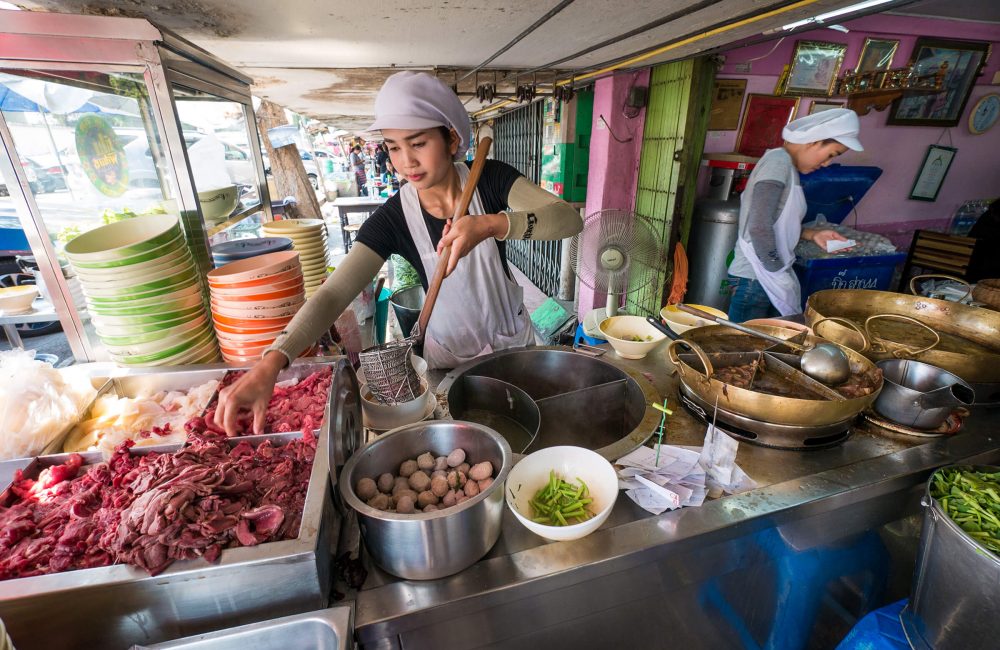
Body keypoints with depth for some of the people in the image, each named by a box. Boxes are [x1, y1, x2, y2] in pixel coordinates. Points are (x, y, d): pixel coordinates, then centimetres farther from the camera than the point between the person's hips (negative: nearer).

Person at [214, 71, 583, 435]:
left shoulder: (491, 179, -16)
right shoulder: (392, 219, -19)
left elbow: (569, 219, -28)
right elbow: (333, 293, -25)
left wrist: (491, 224, -45)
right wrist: (272, 361, -40)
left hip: (514, 338, 2)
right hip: (450, 354, -1)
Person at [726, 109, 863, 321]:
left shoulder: (786, 165, 15)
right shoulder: (779, 161, -13)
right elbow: (759, 228, -22)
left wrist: (812, 234, 10)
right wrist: (778, 276, -16)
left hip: (768, 276, 9)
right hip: (755, 279, -9)